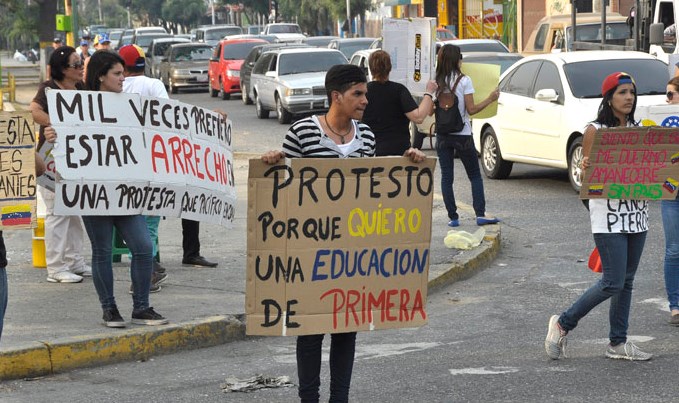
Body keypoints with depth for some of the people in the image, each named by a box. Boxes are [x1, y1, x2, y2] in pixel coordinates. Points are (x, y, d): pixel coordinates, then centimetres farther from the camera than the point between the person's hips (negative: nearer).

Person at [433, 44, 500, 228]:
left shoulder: (436, 83, 1)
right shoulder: (464, 81, -9)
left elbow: (430, 111, 3)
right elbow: (471, 109, -10)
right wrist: (490, 99, 0)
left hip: (442, 136, 3)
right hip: (462, 135, -3)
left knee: (446, 177, 7)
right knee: (475, 176, 7)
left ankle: (453, 217, 4)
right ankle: (480, 214, -3)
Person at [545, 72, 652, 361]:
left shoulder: (637, 130, 12)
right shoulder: (595, 130, -6)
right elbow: (588, 175, -6)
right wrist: (586, 168, -29)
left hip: (637, 213, 6)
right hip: (608, 215, -6)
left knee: (626, 281, 9)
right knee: (613, 282, -10)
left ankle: (618, 343, 17)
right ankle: (563, 324, 5)